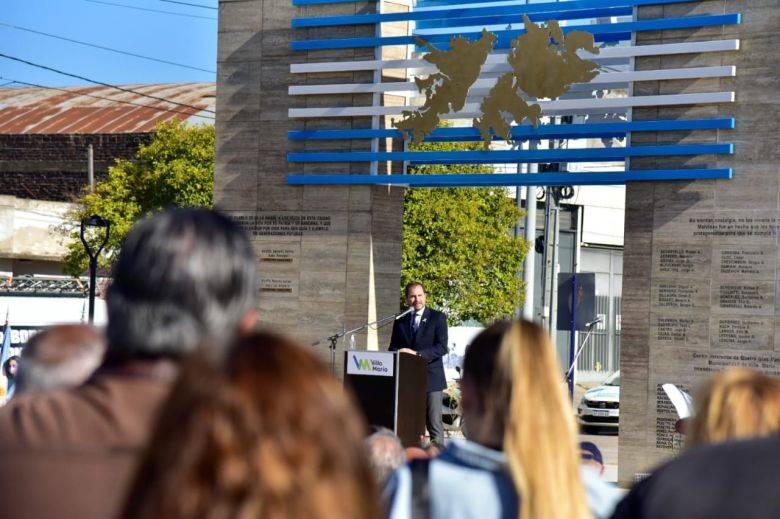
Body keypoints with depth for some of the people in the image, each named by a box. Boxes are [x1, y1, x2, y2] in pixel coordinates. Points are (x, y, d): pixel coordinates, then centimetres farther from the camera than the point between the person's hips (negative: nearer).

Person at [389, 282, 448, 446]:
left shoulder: (437, 318, 3)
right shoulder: (400, 323, 17)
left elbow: (442, 348, -8)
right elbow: (393, 349, 17)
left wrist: (416, 353, -19)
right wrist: (396, 354, -8)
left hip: (431, 378, -4)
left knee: (434, 422, -7)